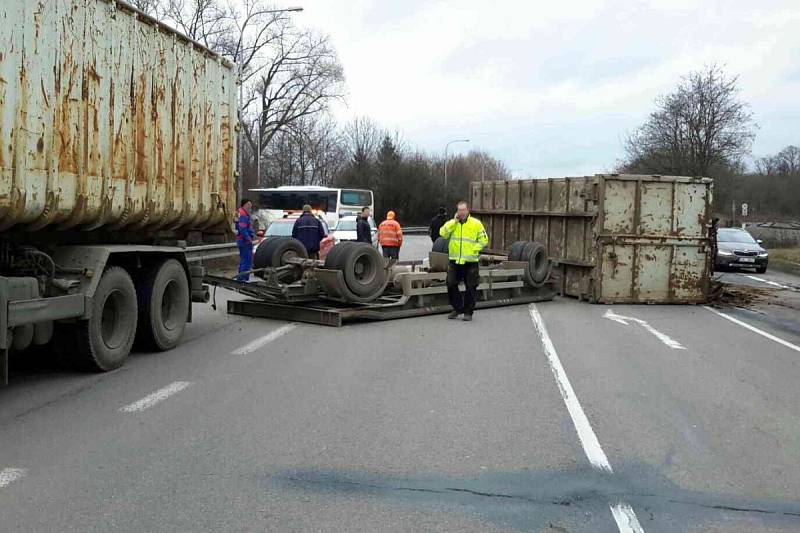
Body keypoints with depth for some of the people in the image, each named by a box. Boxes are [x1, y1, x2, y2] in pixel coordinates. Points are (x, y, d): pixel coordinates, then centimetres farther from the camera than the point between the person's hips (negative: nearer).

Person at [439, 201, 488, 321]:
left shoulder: (476, 223, 1)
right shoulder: (452, 223, 8)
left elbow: (484, 240, 3)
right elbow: (443, 233, -8)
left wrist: (474, 249, -9)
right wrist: (454, 221, -10)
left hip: (470, 261, -2)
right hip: (455, 261, 2)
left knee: (470, 288, 2)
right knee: (451, 285, 1)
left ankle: (468, 312, 12)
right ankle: (457, 308, 17)